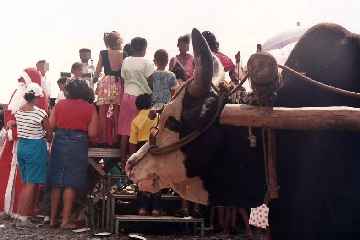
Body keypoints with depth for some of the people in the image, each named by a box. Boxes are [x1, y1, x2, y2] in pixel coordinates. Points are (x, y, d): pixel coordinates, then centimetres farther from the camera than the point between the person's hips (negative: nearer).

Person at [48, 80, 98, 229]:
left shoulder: (60, 104, 5)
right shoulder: (90, 108, 0)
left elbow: (51, 125, 1)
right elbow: (92, 134, -5)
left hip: (59, 142, 3)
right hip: (78, 144, -3)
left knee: (56, 182, 11)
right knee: (71, 183, 1)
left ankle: (53, 218, 16)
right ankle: (65, 221, 1)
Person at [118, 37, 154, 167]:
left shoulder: (126, 61, 4)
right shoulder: (147, 63, -9)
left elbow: (123, 79, 8)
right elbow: (150, 82, -10)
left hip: (127, 96, 5)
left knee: (125, 132, 7)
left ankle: (123, 162, 13)